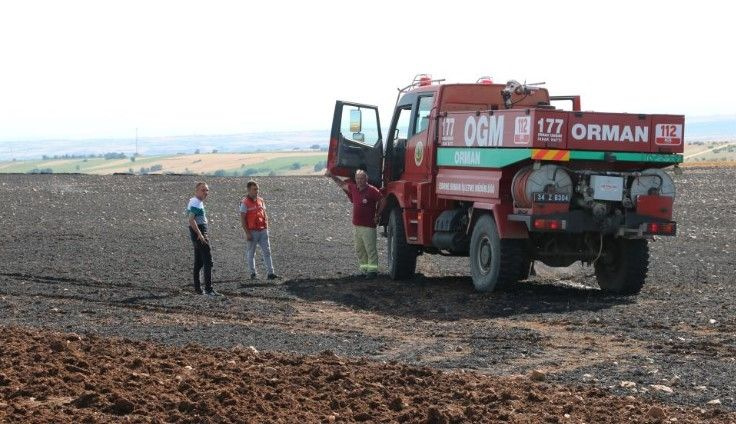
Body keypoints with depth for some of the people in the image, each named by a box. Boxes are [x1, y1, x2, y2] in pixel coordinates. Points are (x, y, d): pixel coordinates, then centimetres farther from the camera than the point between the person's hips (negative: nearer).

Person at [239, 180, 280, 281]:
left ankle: (270, 273, -2)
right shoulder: (245, 203, -8)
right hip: (252, 232, -5)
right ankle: (253, 273, 16)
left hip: (263, 231, 5)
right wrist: (247, 233, -15)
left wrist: (266, 228, 10)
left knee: (267, 252, -1)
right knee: (251, 254, 6)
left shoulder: (260, 200, 10)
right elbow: (242, 219, -10)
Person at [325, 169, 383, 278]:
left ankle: (372, 269, -3)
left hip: (368, 226, -7)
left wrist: (377, 215, -3)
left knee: (370, 248, -6)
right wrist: (331, 176, 21)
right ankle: (364, 268, 19)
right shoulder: (353, 188, 8)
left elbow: (382, 201, -4)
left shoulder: (372, 190, -11)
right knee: (359, 249, 11)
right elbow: (342, 184, 23)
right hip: (356, 225, 7)